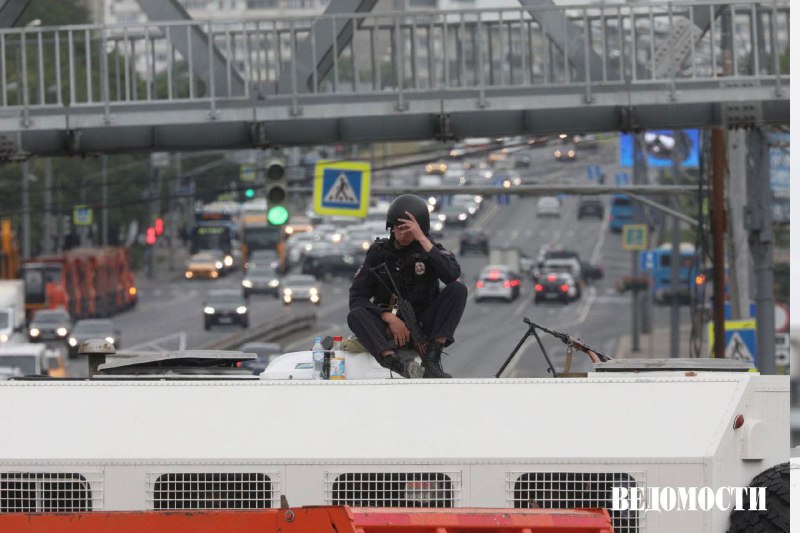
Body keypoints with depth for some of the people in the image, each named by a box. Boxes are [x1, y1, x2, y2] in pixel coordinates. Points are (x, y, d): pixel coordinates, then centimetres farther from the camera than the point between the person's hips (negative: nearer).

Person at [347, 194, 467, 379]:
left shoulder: (430, 249, 1)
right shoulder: (379, 252, 3)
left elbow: (453, 274, -22)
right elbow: (357, 297, -3)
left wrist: (422, 240, -23)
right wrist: (389, 318, -19)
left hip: (424, 327, 0)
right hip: (391, 329, 0)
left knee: (458, 289, -21)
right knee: (355, 316, -29)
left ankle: (431, 360, -32)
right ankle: (395, 364, -55)